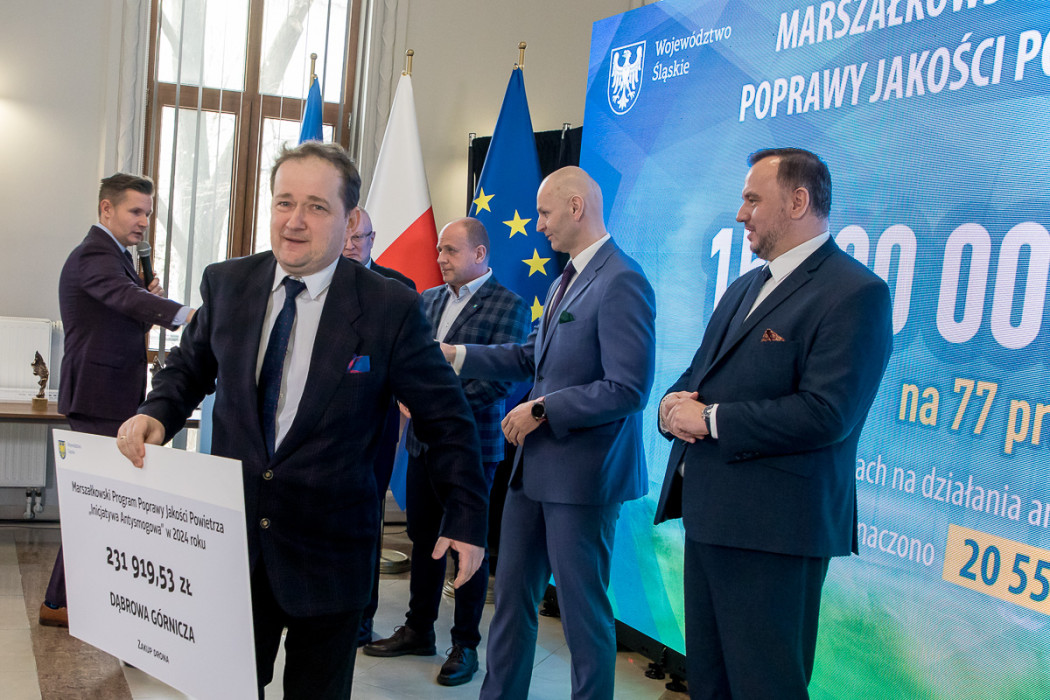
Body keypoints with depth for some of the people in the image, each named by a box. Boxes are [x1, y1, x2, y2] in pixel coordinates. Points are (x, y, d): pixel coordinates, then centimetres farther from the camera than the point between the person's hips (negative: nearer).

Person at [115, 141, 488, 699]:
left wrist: (466, 517, -7)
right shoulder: (226, 283, 0)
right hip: (231, 535, 3)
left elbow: (445, 417, -4)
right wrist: (156, 413, -5)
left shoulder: (392, 307, -11)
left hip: (329, 549, -2)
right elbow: (189, 366, 15)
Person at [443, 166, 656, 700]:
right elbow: (531, 357, 19)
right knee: (512, 595, 18)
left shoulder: (622, 282, -18)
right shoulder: (565, 281, 13)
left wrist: (541, 410, -17)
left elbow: (628, 390, -23)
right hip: (536, 468, 9)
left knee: (583, 607, 6)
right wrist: (455, 353, 10)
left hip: (582, 475, -9)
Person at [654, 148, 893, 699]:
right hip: (709, 514, 9)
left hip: (772, 529, -9)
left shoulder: (854, 292, -13)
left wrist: (711, 419, -16)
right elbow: (698, 374, 22)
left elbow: (826, 413, -22)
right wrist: (674, 404, -3)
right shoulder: (745, 288, 18)